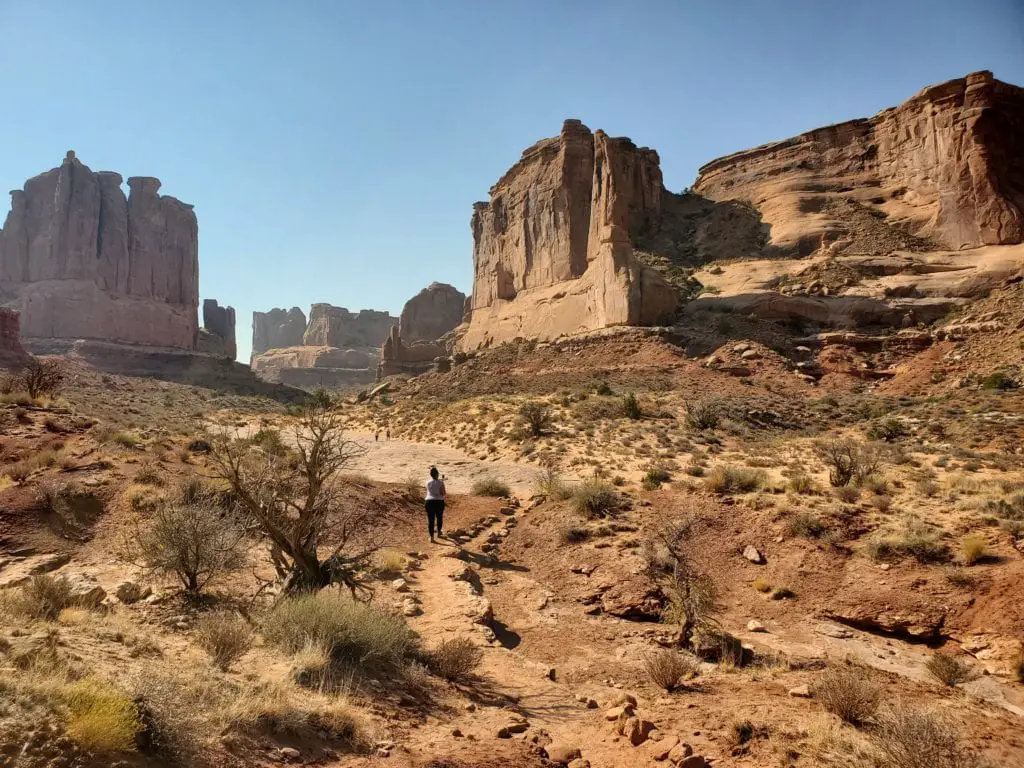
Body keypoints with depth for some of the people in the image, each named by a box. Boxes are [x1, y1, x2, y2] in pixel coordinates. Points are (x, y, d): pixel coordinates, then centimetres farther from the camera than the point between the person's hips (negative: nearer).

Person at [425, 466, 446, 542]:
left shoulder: (428, 482, 7)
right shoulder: (440, 482, -5)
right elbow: (443, 493, -8)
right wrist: (446, 495, 14)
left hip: (429, 502, 2)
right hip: (439, 502, -2)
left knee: (430, 519, 3)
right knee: (439, 517, 21)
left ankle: (431, 536, -1)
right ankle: (439, 532, 37)